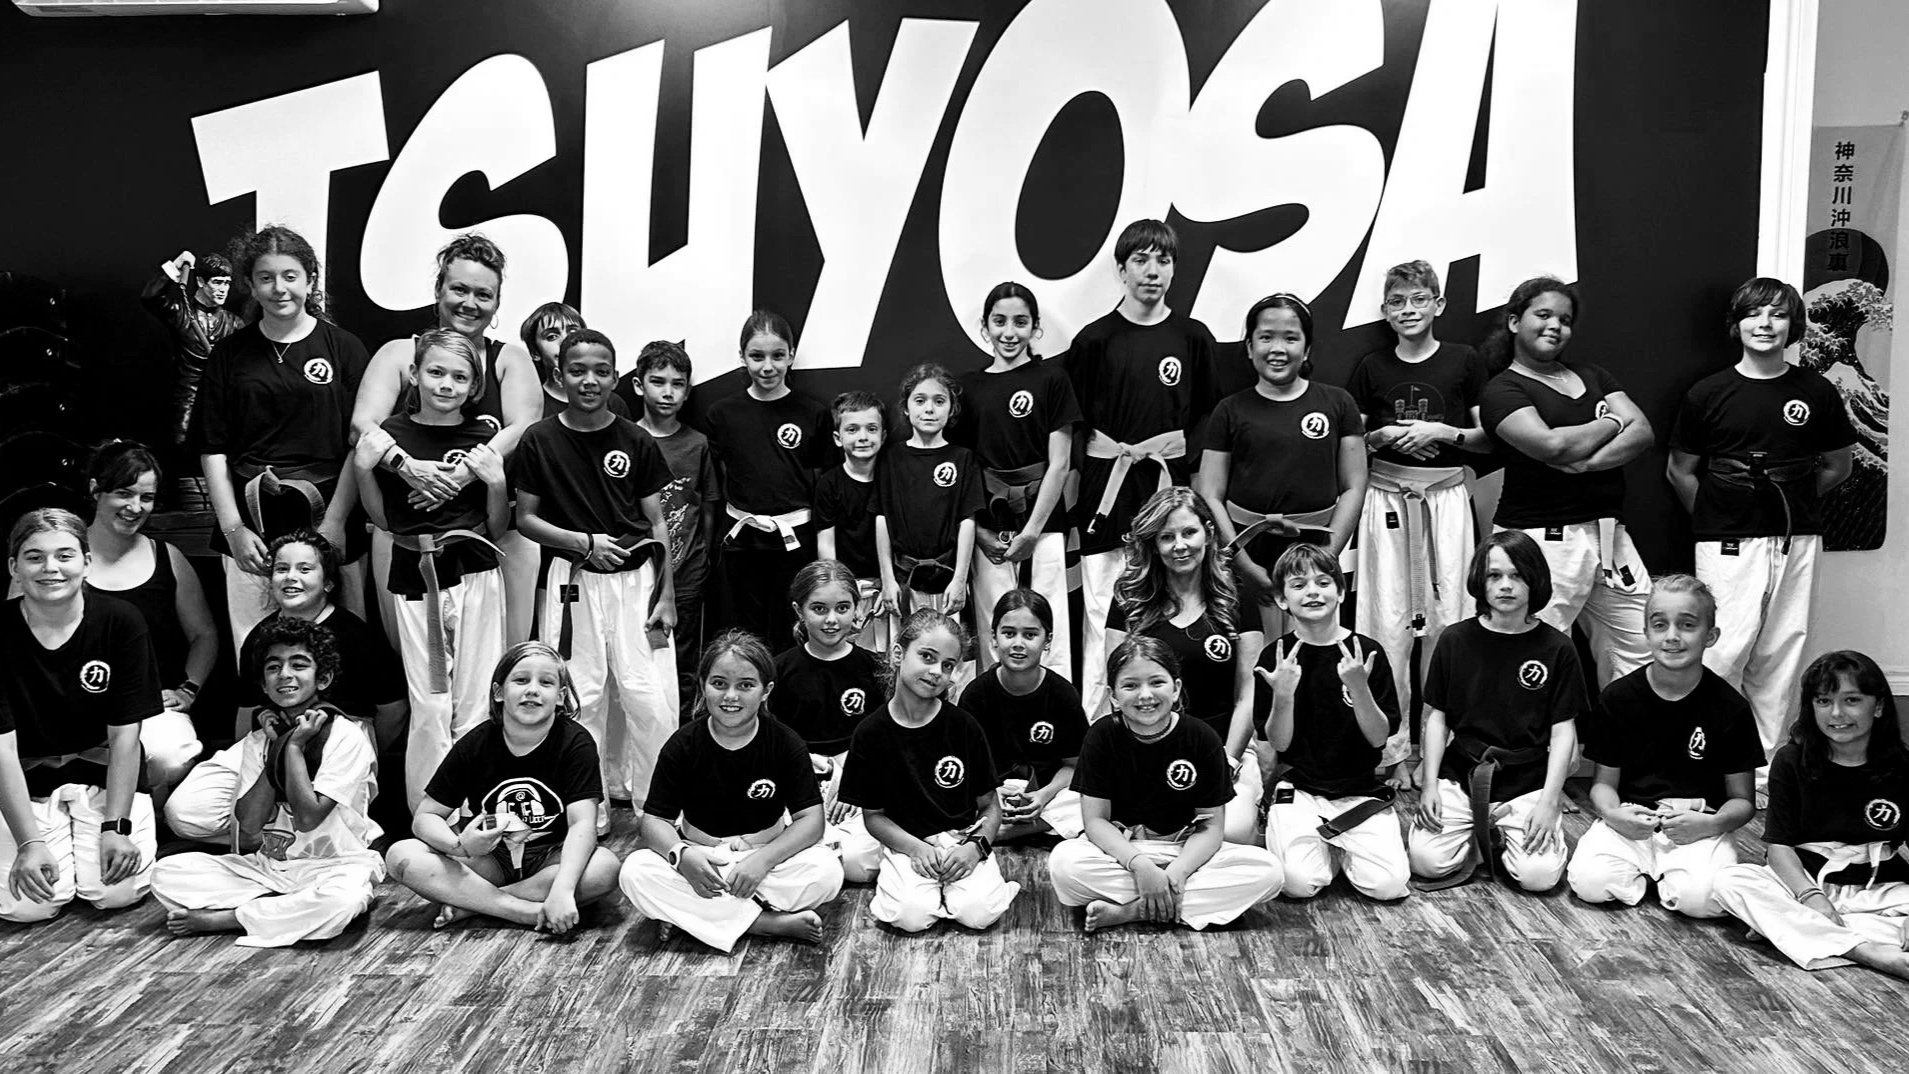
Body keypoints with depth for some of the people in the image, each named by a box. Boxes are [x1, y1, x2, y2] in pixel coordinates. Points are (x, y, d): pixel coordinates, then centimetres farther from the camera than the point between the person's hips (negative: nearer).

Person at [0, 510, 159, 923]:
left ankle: (89, 837, 17)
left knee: (118, 893, -16)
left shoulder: (121, 623, -10)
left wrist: (115, 826, -15)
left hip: (105, 774, 0)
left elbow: (124, 735, -8)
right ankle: (58, 841, 17)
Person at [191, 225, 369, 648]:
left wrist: (334, 522, -8)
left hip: (329, 522, -1)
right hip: (249, 523, 2)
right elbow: (213, 451, 9)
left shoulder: (343, 348, 5)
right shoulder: (230, 353, 10)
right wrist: (233, 528, -2)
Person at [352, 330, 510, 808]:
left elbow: (498, 528, 6)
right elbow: (383, 520, 9)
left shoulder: (485, 440, 3)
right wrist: (362, 470, -3)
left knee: (476, 703, 1)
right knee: (428, 707, 2)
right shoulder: (390, 434, 3)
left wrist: (497, 483, -10)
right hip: (414, 576, 0)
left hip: (474, 574, 0)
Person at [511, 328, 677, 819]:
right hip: (572, 579, 0)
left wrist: (666, 597, 2)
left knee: (650, 698, -4)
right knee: (581, 698, 2)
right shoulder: (540, 440, 2)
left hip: (636, 576, 0)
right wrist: (584, 542, -9)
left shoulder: (636, 441, 4)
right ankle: (590, 815, 15)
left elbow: (657, 522, 6)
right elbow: (525, 519, 6)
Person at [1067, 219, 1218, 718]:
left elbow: (1206, 422, 12)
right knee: (1102, 613, 0)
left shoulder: (1193, 337, 6)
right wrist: (1074, 499, 1)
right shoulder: (1094, 339, 2)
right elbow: (1073, 428, 5)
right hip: (1107, 490, -1)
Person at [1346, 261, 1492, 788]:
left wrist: (1442, 432, -10)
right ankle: (1392, 749, 5)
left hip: (1446, 495, 0)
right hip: (1386, 497, 1)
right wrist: (1384, 436, -7)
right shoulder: (1371, 368, 8)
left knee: (1446, 619, -1)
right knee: (1388, 621, -2)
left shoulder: (1464, 361, 6)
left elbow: (1488, 440, 6)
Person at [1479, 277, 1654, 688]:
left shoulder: (1591, 376, 19)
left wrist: (1588, 461, -12)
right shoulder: (1503, 390, -1)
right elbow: (1552, 444, -18)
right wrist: (1612, 423, 0)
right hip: (1541, 539, -6)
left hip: (1608, 533, 7)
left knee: (1644, 660, 6)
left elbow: (1643, 433, 6)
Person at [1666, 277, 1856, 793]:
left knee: (1781, 654, 7)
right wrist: (1717, 516, 4)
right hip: (1728, 542, -2)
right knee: (1728, 649, -9)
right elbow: (1680, 471, 7)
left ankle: (1768, 766, 19)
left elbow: (1838, 466, 16)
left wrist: (1790, 500, 12)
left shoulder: (1816, 391, 4)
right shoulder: (1708, 393, -1)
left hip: (1797, 541, 3)